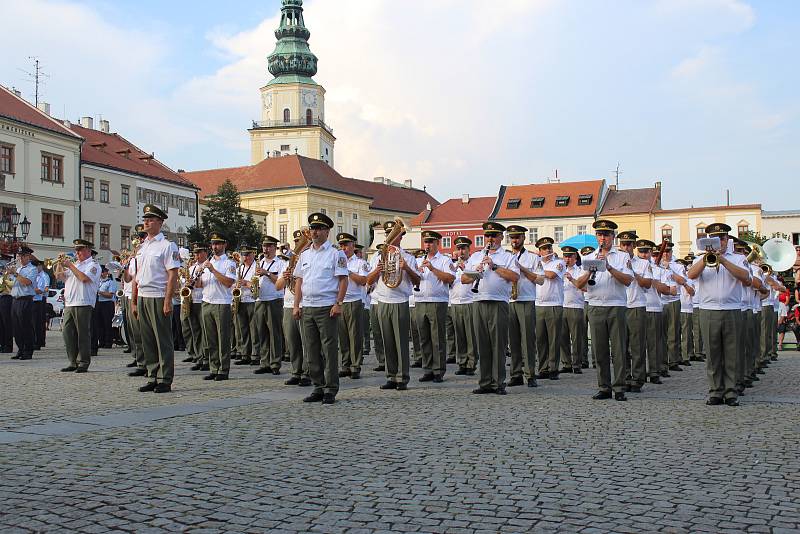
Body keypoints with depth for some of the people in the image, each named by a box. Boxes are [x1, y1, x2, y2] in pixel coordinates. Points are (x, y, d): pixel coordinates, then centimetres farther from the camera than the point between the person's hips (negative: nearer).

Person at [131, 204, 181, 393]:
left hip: (158, 298, -7)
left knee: (163, 340, -3)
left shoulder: (167, 246, -5)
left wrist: (167, 301, -19)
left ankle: (165, 380, 2)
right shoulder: (142, 246, 17)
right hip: (142, 298, 7)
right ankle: (152, 378, 17)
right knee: (147, 340, 10)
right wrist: (133, 301, 15)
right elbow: (137, 276, 20)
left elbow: (173, 275, -12)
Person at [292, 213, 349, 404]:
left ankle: (331, 390, 2)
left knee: (329, 350, -4)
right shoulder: (304, 255, 16)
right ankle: (318, 388, 16)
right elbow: (299, 281, 16)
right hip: (307, 308, 6)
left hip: (327, 308, -6)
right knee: (312, 350, 8)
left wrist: (338, 304, -15)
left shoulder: (336, 254, -1)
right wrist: (296, 305, 8)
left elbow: (343, 280, -6)